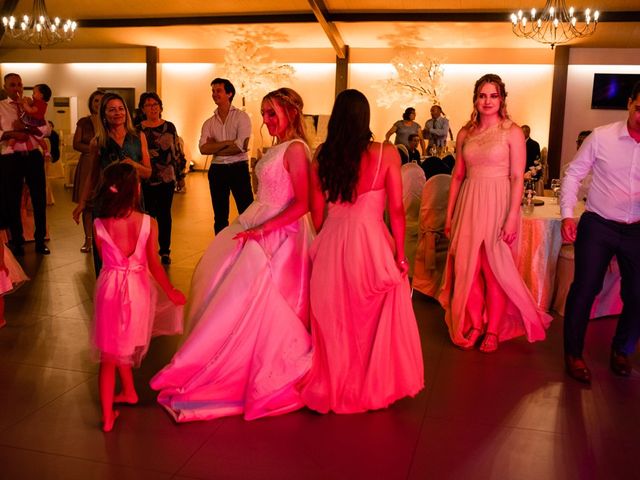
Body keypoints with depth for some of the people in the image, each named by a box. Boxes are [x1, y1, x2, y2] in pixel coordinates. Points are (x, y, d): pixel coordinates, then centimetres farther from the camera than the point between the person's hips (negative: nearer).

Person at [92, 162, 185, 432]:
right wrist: (171, 291, 4)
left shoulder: (99, 224, -12)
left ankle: (108, 415, 19)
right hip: (138, 289, 0)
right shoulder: (148, 223, -14)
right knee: (123, 348, 24)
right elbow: (153, 265, -10)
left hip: (109, 286, 0)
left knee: (110, 352, 13)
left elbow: (104, 258, -2)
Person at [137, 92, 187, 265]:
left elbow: (178, 152, 8)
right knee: (148, 215, 2)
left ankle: (165, 251, 15)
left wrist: (181, 175, 7)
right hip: (146, 180, -1)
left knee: (164, 215, 6)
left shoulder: (169, 127, 5)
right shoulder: (138, 130, 2)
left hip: (167, 179, 1)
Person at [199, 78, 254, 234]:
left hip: (238, 168, -4)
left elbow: (241, 147, -14)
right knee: (220, 217, 12)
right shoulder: (209, 123, 9)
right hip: (217, 170, 4)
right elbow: (203, 149, -6)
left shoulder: (241, 117, -2)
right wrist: (227, 143, -13)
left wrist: (215, 147, -6)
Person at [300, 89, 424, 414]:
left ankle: (334, 385, 32)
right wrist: (400, 255, 1)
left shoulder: (321, 156, 0)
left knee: (334, 320, 17)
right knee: (376, 319, 16)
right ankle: (376, 385, 30)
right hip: (372, 243, -2)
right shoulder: (386, 154, -8)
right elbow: (396, 210, -7)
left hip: (331, 245, 3)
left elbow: (317, 212, 5)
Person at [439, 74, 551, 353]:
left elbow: (517, 178, -8)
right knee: (467, 267, 5)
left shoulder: (512, 132, -3)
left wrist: (512, 217, -15)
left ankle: (493, 330, 19)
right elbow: (458, 175, 11)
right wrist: (449, 215, 9)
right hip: (469, 204, 4)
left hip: (498, 203, -4)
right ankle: (474, 325, 22)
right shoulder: (465, 134, 9)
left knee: (494, 269, 2)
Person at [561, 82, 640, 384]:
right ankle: (573, 354, 20)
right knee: (584, 289, 1)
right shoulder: (601, 137, -7)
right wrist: (567, 215, -11)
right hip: (597, 226, -2)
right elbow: (573, 174, -2)